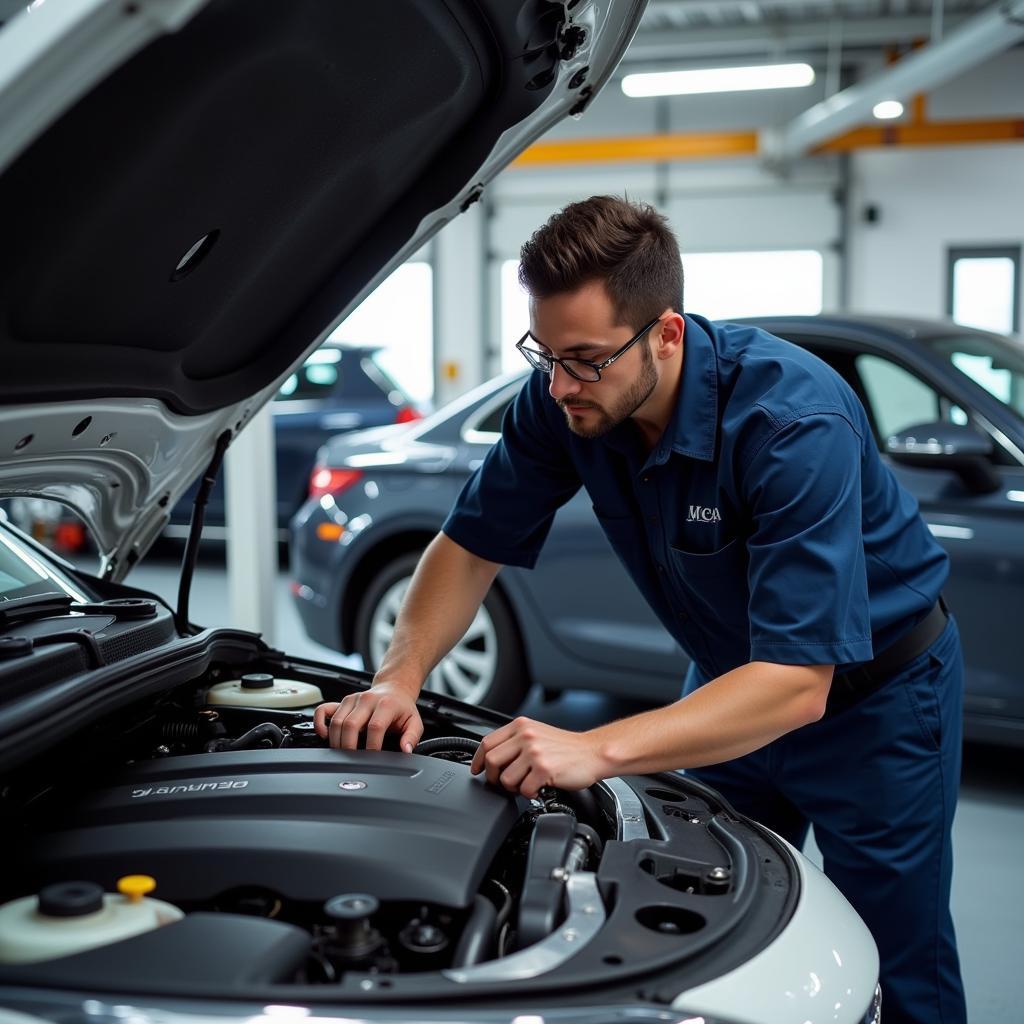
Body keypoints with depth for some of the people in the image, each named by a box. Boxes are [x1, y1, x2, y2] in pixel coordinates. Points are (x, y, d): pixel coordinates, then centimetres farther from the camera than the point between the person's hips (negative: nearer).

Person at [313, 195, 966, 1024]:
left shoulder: (796, 421, -35)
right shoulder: (564, 399, -18)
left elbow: (797, 683, -39)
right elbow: (472, 545, -7)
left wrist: (598, 750, -47)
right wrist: (398, 681, -22)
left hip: (873, 686, -5)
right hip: (731, 674, 5)